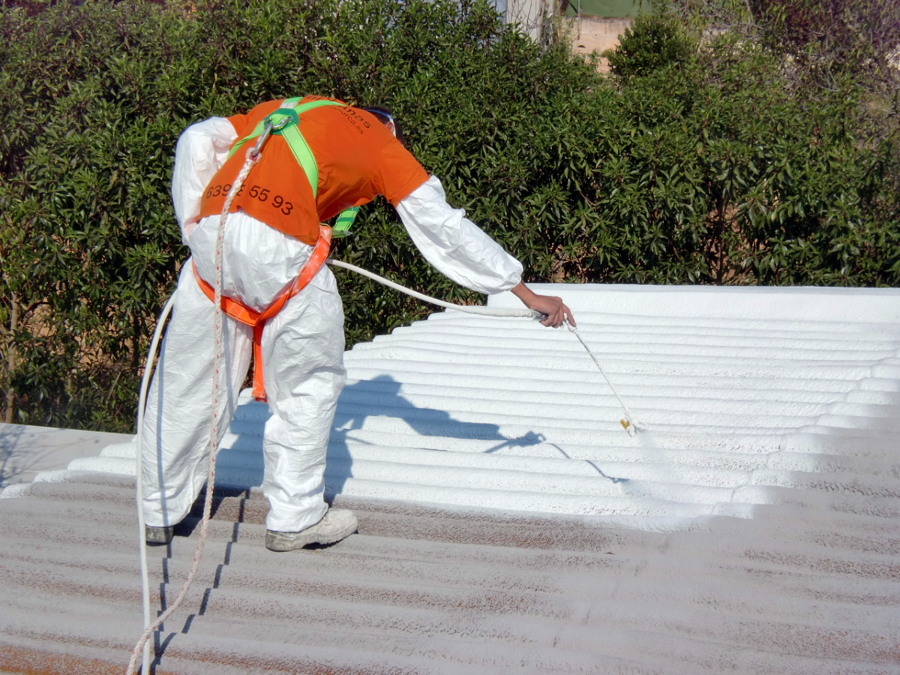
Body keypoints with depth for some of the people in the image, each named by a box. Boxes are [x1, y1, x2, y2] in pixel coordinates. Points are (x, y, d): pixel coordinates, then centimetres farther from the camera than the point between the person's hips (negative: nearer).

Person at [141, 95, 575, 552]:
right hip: (278, 244, -5)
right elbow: (446, 230, 15)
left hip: (210, 228, 5)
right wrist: (527, 295, 20)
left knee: (188, 378, 15)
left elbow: (198, 140, 20)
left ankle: (160, 512, 26)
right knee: (308, 379, 12)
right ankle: (294, 518, 18)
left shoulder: (290, 109, 31)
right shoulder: (383, 142, 18)